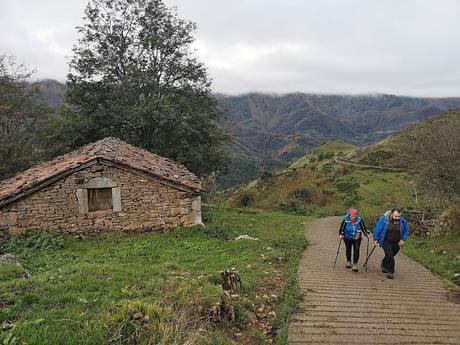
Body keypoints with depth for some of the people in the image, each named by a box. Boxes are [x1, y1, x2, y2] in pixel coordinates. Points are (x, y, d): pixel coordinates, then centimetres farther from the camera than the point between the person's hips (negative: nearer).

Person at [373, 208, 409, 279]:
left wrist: (403, 239, 1)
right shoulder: (384, 219, -15)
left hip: (396, 243, 4)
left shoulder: (402, 221, -5)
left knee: (390, 256, 14)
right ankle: (390, 272, -4)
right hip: (386, 242, -4)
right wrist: (376, 239, -4)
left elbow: (406, 230, 10)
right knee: (389, 255, -17)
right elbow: (377, 229, -7)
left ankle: (383, 264, 43)